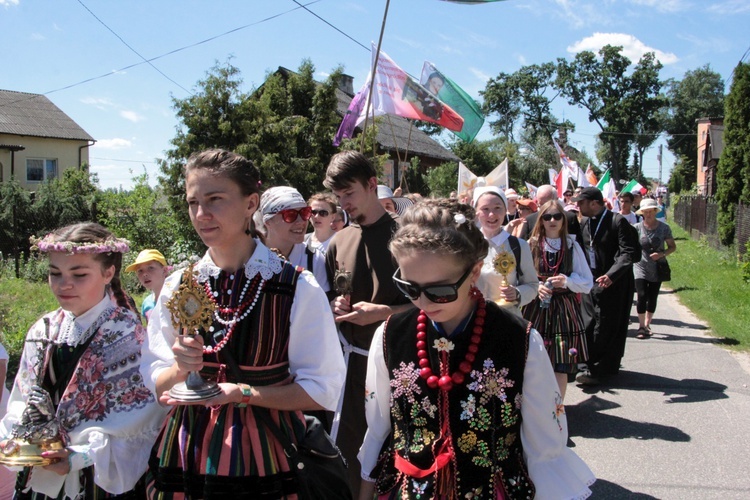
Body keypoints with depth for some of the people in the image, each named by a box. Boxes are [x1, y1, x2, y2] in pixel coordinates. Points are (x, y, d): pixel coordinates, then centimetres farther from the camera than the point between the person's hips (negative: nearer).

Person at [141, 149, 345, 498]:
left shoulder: (298, 289, -11)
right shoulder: (177, 286, -2)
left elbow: (322, 390, -9)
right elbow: (156, 386, 3)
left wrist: (244, 393, -20)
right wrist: (181, 370, -18)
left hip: (264, 458, -2)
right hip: (187, 454, 3)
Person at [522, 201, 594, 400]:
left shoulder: (572, 246, 3)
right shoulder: (531, 245, 1)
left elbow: (588, 283, 4)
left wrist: (567, 281, -13)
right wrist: (536, 287, -14)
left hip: (564, 311, 0)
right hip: (536, 309, 0)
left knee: (561, 365, 1)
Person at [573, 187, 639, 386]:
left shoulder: (618, 222, -13)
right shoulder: (584, 223, 8)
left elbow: (628, 252, -19)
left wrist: (611, 275, -32)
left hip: (613, 283, -7)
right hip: (591, 280, 7)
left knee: (604, 327, -2)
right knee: (588, 324, 9)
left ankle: (598, 370, 5)